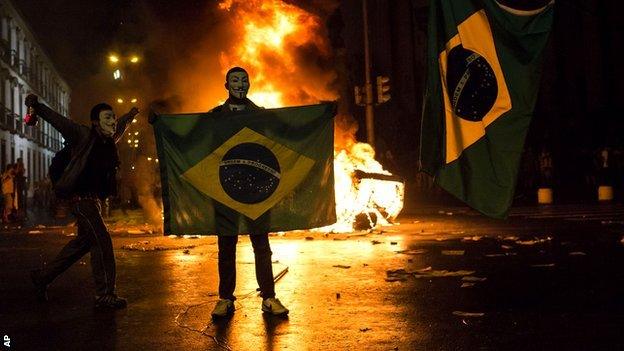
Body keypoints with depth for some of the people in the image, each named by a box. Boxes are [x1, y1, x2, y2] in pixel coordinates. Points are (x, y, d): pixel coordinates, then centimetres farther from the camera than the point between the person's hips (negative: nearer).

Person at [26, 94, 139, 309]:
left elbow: (119, 128, 34)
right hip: (83, 199, -9)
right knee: (102, 242, -10)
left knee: (83, 242, 16)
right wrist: (37, 106, -27)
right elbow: (58, 122, -14)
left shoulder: (109, 140, 12)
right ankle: (105, 296, -2)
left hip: (95, 200, 9)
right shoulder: (84, 136, -8)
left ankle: (42, 277, 30)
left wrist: (129, 116, 48)